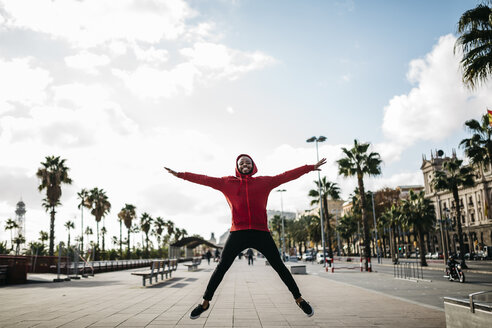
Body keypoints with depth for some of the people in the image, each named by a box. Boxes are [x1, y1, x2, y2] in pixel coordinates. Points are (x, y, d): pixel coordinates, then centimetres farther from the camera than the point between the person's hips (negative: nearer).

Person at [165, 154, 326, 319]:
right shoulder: (227, 183, 10)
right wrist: (180, 174, 8)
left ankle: (299, 299, 20)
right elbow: (204, 180, 10)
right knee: (221, 267, 2)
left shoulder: (264, 181, 11)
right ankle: (205, 303, 16)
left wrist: (311, 167, 11)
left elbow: (286, 175, 11)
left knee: (279, 266, 5)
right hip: (237, 233, 0)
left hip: (261, 233, 0)